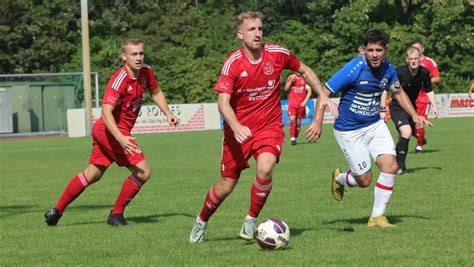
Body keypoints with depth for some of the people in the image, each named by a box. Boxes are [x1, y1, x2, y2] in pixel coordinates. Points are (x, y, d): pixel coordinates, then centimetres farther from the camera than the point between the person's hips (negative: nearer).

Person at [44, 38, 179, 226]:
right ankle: (116, 214, 1)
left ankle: (57, 211, 28)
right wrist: (121, 138, -43)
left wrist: (167, 113, 10)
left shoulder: (146, 72, 0)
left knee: (92, 175, 19)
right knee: (143, 172, -12)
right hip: (112, 131, -9)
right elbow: (106, 112, -32)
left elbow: (156, 92, 22)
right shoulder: (119, 80, -24)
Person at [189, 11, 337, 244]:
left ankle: (251, 220, -4)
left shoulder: (277, 54, -7)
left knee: (265, 170, -27)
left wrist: (323, 95, 2)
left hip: (270, 126, 1)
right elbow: (223, 101, -21)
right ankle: (201, 221, 34)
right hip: (239, 130, -1)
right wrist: (236, 127, -38)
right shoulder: (233, 63, -15)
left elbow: (304, 70, 12)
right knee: (226, 187, 4)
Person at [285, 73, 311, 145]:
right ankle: (292, 138, -14)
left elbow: (309, 91, 2)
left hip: (301, 104, 1)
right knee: (292, 119, -15)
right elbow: (286, 88, 0)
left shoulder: (305, 79, 4)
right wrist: (291, 80, -13)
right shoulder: (291, 77, 6)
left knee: (298, 122, 4)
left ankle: (295, 137, 15)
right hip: (292, 103, -1)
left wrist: (305, 101, -8)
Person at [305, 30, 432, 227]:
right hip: (349, 131, -5)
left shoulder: (387, 69, -3)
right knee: (364, 180, -2)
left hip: (375, 125, 5)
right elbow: (325, 92, -18)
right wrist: (318, 122, -26)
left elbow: (398, 92, 17)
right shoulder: (354, 69, -22)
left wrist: (414, 114, 5)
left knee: (390, 166, -12)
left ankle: (377, 217, 2)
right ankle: (339, 178, 35)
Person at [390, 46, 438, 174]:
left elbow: (429, 91, 8)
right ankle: (400, 166, -16)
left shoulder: (424, 73, -9)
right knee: (406, 132, -25)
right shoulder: (399, 72, -24)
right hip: (397, 107, -6)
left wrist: (434, 106, -1)